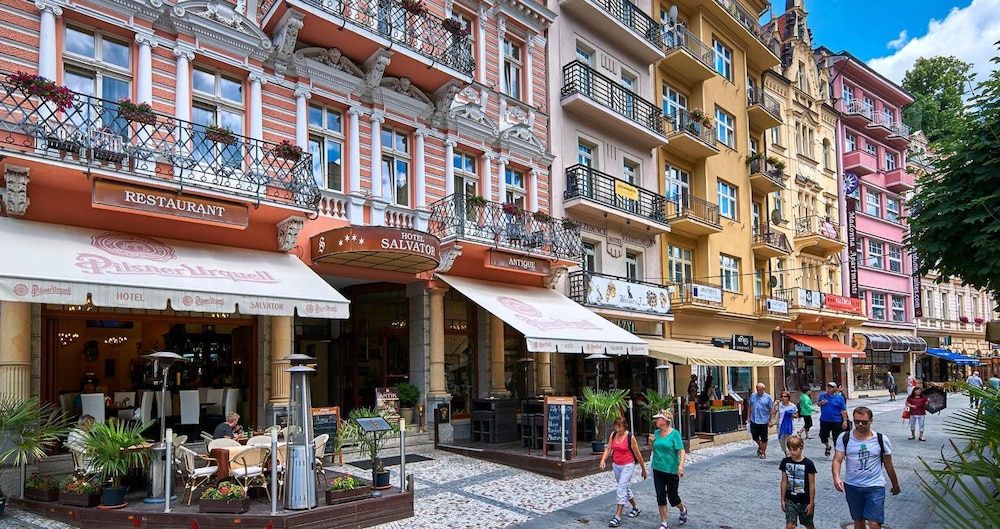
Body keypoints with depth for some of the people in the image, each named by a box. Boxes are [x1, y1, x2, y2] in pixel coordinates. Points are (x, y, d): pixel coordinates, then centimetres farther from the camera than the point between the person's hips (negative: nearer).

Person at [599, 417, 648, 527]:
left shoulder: (630, 437, -15)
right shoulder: (613, 435, 0)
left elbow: (638, 454, -8)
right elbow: (608, 449, 0)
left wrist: (643, 470, 0)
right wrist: (603, 460, -18)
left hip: (627, 466, -6)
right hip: (616, 465, 6)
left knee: (621, 489, -13)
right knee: (625, 488, 19)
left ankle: (618, 517, -11)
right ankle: (636, 508, 40)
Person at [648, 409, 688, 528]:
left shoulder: (674, 433, -13)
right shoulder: (656, 433, 4)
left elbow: (682, 451, -16)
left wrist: (681, 465, -30)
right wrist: (651, 442, -4)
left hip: (671, 470, -5)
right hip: (658, 469, 5)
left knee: (672, 496, 7)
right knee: (660, 497, 4)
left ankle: (683, 510, 39)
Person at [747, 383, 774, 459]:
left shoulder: (768, 398, -4)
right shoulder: (752, 395, 5)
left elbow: (771, 410, -2)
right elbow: (749, 406, 11)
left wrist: (770, 421, -5)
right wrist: (748, 417, 8)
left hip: (763, 421, -3)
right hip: (753, 421, 3)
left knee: (763, 438, 5)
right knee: (754, 437, 12)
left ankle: (763, 452, 20)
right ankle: (760, 447, 39)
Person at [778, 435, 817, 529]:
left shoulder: (808, 464, -13)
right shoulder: (785, 462, -4)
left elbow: (812, 484, -8)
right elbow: (784, 481, 2)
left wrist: (811, 502, -7)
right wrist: (782, 500, 4)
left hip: (805, 501, -1)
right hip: (790, 500, 1)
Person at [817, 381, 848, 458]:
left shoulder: (840, 398, -7)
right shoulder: (822, 396, 2)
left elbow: (843, 410, -6)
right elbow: (817, 403, 15)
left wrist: (845, 421, -10)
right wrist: (820, 403, -9)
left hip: (836, 421, -3)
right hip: (824, 421, 3)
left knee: (836, 439, 3)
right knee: (823, 436, 10)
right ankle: (828, 447, 38)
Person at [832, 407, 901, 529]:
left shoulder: (881, 439, -7)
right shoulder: (844, 438, -7)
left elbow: (888, 465, 6)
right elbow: (837, 460, -11)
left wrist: (895, 485, 15)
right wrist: (836, 478, -29)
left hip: (875, 487, -2)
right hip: (852, 487, 2)